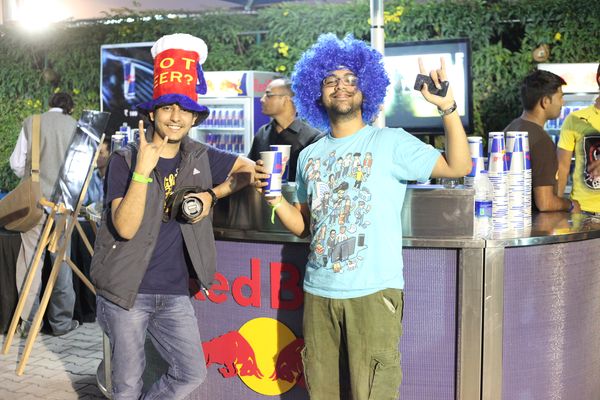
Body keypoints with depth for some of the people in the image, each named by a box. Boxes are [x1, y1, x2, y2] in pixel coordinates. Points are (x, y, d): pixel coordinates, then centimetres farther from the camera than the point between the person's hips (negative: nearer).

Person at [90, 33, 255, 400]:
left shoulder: (200, 158, 2)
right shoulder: (125, 159, -9)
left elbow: (250, 169, 14)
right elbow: (125, 227, -19)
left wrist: (211, 195, -1)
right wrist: (142, 170, -29)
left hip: (174, 293, 4)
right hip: (127, 291, -3)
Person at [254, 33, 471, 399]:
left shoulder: (390, 143, -1)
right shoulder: (309, 156, 13)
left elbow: (458, 167, -11)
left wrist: (448, 107, -21)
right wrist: (274, 197, -1)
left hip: (374, 292, -5)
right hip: (318, 293, 5)